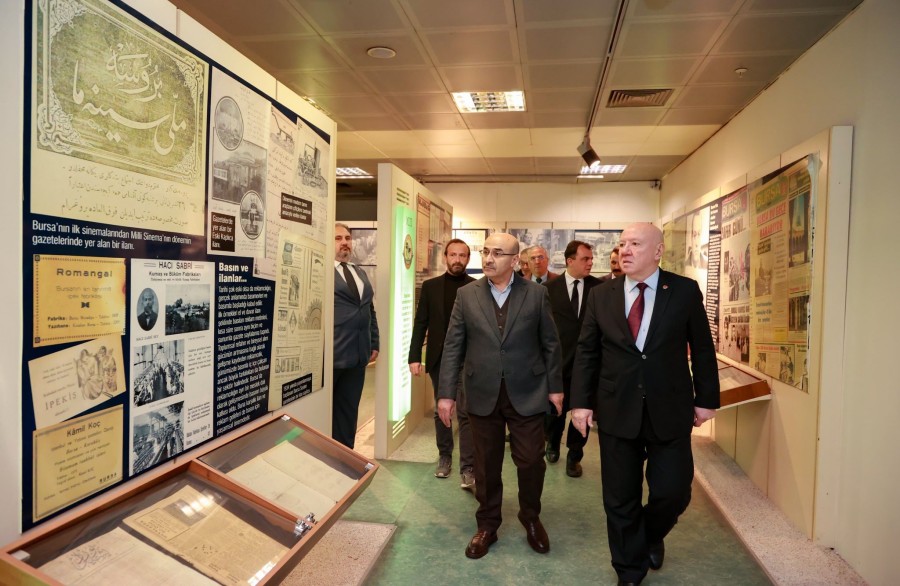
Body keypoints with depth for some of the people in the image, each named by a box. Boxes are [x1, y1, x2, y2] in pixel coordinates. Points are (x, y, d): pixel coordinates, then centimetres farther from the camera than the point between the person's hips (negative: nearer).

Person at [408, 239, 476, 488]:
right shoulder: (430, 286, 5)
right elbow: (420, 324, 4)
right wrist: (414, 357, -2)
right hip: (439, 359, 3)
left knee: (466, 413, -4)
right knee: (441, 411, 14)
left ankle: (467, 468, 0)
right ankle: (444, 456, 31)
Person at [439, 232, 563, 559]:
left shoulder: (536, 294, -1)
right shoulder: (466, 295, 0)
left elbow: (550, 344, 3)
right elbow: (453, 347, -1)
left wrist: (555, 386, 3)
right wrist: (446, 393, -4)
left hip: (526, 394, -1)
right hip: (483, 394, 1)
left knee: (531, 461, 5)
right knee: (486, 465, 12)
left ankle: (531, 518, 32)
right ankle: (487, 525, 31)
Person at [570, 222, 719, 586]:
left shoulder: (685, 291, -2)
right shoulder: (600, 295, 2)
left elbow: (702, 349, 3)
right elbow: (586, 352, 3)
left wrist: (706, 399, 2)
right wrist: (581, 402, -3)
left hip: (669, 411, -1)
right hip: (616, 412, 1)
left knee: (673, 492, 4)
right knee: (620, 500, 9)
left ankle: (651, 536, 39)